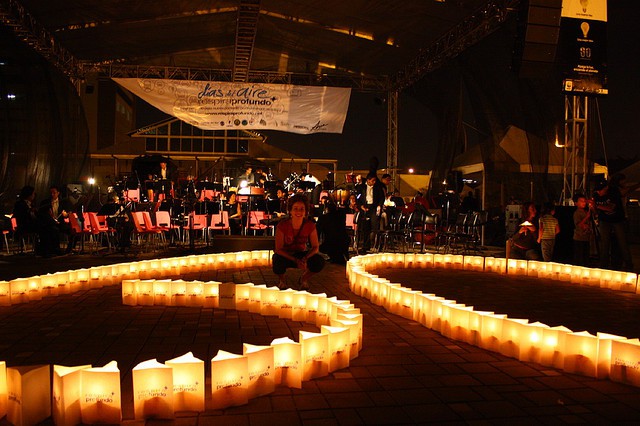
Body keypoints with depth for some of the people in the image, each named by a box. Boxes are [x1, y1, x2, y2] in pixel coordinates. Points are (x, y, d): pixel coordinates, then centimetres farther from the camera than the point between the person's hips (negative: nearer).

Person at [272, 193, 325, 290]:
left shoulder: (310, 225, -14)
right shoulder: (282, 225, -21)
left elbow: (315, 247, -9)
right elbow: (278, 249, -19)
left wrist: (305, 259, -30)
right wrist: (296, 260, -31)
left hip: (301, 254, 2)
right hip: (285, 255, -2)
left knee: (319, 262, -27)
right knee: (278, 262, -38)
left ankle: (304, 278, 9)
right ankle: (282, 280, 2)